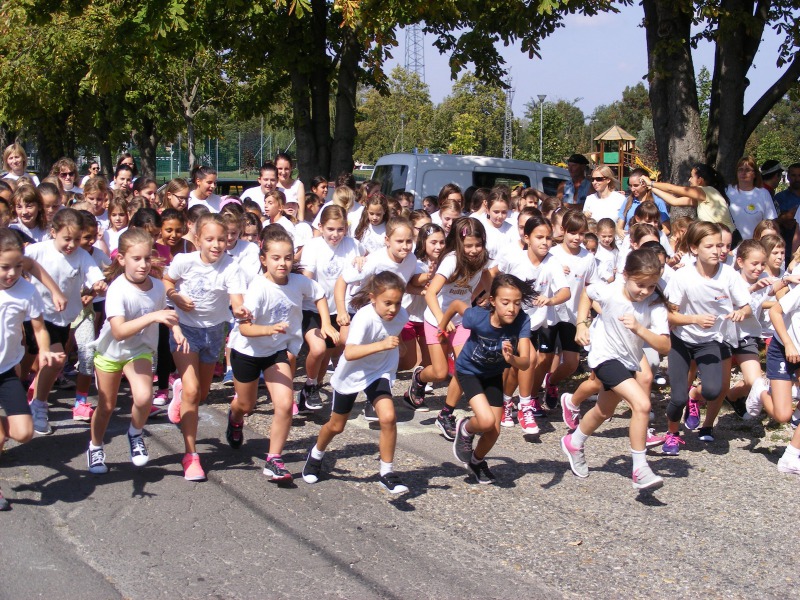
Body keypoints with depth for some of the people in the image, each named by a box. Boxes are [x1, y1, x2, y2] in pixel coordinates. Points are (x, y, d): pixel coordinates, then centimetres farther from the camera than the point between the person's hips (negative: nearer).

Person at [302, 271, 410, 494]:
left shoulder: (401, 316, -18)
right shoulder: (364, 318, -34)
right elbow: (349, 353, -48)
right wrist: (381, 345, -58)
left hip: (379, 373, 3)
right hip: (351, 375, -3)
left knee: (388, 417, -20)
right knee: (336, 425, 16)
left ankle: (387, 472, -4)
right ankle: (316, 455, 47)